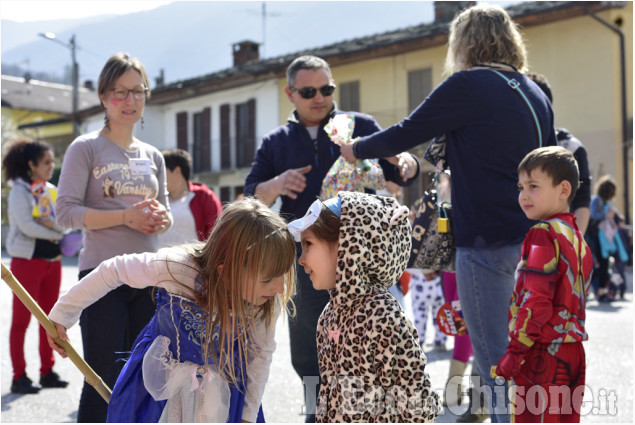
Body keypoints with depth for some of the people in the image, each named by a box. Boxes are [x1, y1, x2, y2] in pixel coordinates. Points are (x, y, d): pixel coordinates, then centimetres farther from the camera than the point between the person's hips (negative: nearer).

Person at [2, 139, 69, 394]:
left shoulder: (51, 190, 13)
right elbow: (26, 226, -18)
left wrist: (52, 224, -14)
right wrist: (57, 233, -10)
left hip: (52, 261, 7)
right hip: (27, 260, -7)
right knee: (21, 319, -2)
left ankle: (47, 372, 17)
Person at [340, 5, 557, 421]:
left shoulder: (468, 85, -9)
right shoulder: (537, 94, 13)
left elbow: (404, 135, -4)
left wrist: (356, 149, 13)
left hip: (488, 242, -8)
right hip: (533, 241, 8)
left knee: (495, 362, -1)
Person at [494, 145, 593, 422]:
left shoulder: (544, 233, -13)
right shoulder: (576, 235, 15)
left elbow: (536, 300, -20)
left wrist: (515, 350, -16)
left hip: (543, 353, -9)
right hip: (573, 349, 9)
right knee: (566, 419, 15)